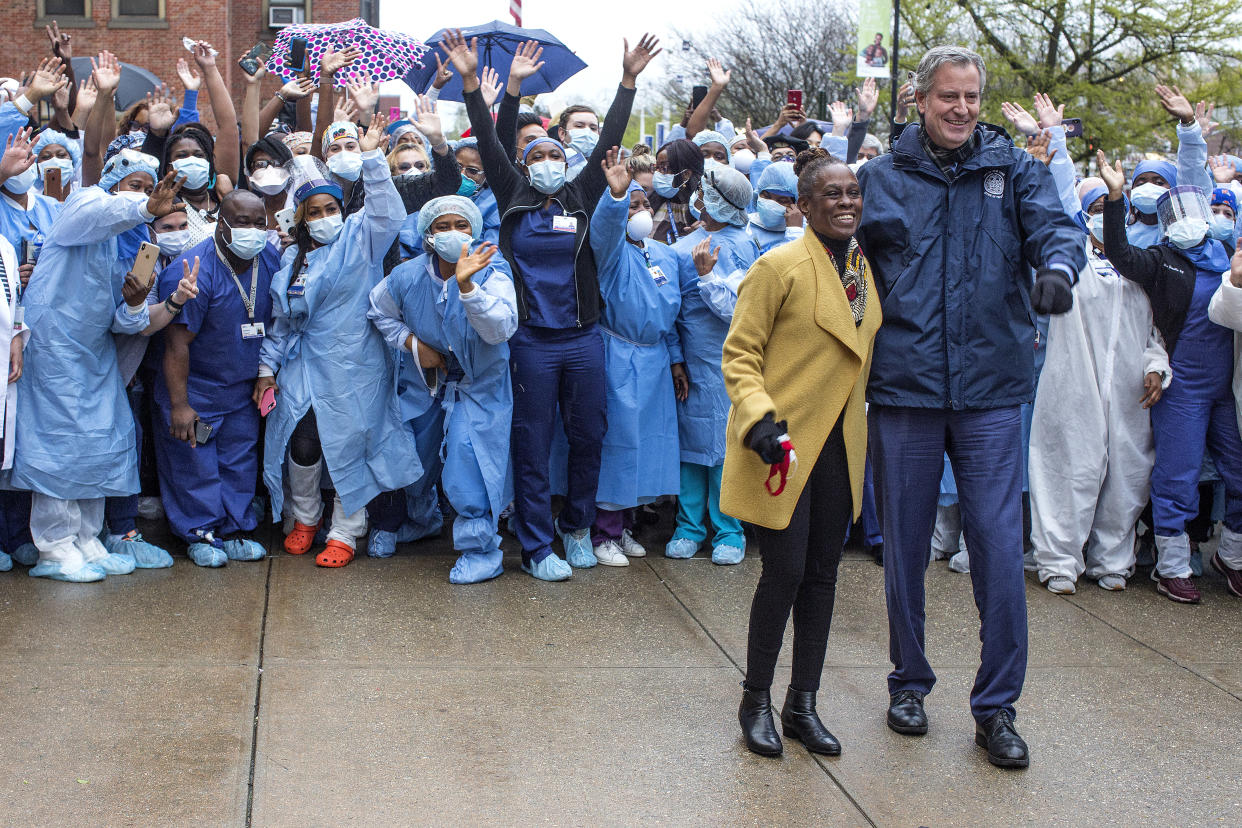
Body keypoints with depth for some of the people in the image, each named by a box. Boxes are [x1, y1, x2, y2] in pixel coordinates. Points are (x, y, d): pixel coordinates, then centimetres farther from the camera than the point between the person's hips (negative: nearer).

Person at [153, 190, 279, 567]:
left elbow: (274, 321, 9)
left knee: (241, 460, 11)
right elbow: (177, 342, -24)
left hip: (243, 389, 6)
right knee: (194, 462, 0)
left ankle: (235, 529, 23)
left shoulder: (270, 259, -5)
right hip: (195, 388, -6)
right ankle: (201, 534, 13)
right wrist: (179, 405, -25)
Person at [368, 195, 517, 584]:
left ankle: (480, 549, -6)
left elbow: (500, 329, -38)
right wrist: (411, 343, -7)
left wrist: (467, 286, -50)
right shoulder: (408, 276, -12)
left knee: (467, 454, -21)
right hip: (423, 383, 4)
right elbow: (379, 311, 8)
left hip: (478, 385, -4)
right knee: (415, 458, 19)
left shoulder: (491, 273, -22)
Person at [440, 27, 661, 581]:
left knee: (588, 438, 10)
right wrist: (471, 83, -12)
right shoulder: (514, 199, 3)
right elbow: (489, 146, -4)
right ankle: (536, 547, 9)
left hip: (583, 338, 2)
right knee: (532, 446, 2)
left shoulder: (581, 198, 7)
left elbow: (609, 142, 2)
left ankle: (576, 526, 29)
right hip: (532, 342, -2)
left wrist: (628, 81, -3)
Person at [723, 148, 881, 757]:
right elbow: (739, 353, -11)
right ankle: (756, 702, 13)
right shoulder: (779, 267, -11)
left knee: (822, 573, 10)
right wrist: (757, 416, -25)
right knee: (784, 572, -4)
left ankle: (803, 706, 20)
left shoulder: (864, 267, 10)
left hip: (839, 443, 7)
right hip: (783, 443, -7)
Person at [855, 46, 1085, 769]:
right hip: (904, 390, 0)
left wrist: (1057, 265, -31)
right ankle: (910, 682, 28)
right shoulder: (881, 178, 6)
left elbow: (1054, 223, -8)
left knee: (1000, 549, -2)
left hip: (992, 392, 0)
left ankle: (997, 707, 11)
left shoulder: (1014, 168, 6)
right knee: (905, 547, 10)